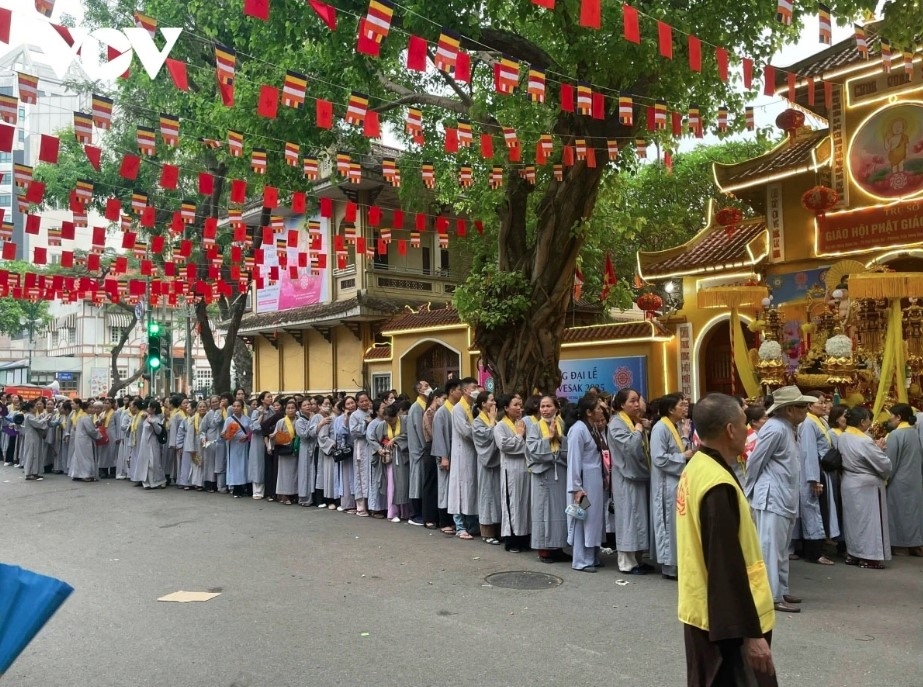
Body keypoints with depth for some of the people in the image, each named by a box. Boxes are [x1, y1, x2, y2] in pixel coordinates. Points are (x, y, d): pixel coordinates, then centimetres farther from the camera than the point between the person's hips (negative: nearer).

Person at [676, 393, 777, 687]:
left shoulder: (694, 468, 4)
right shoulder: (719, 487, -25)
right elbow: (728, 568, -25)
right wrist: (750, 632, -19)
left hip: (702, 610, 9)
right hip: (724, 619, -9)